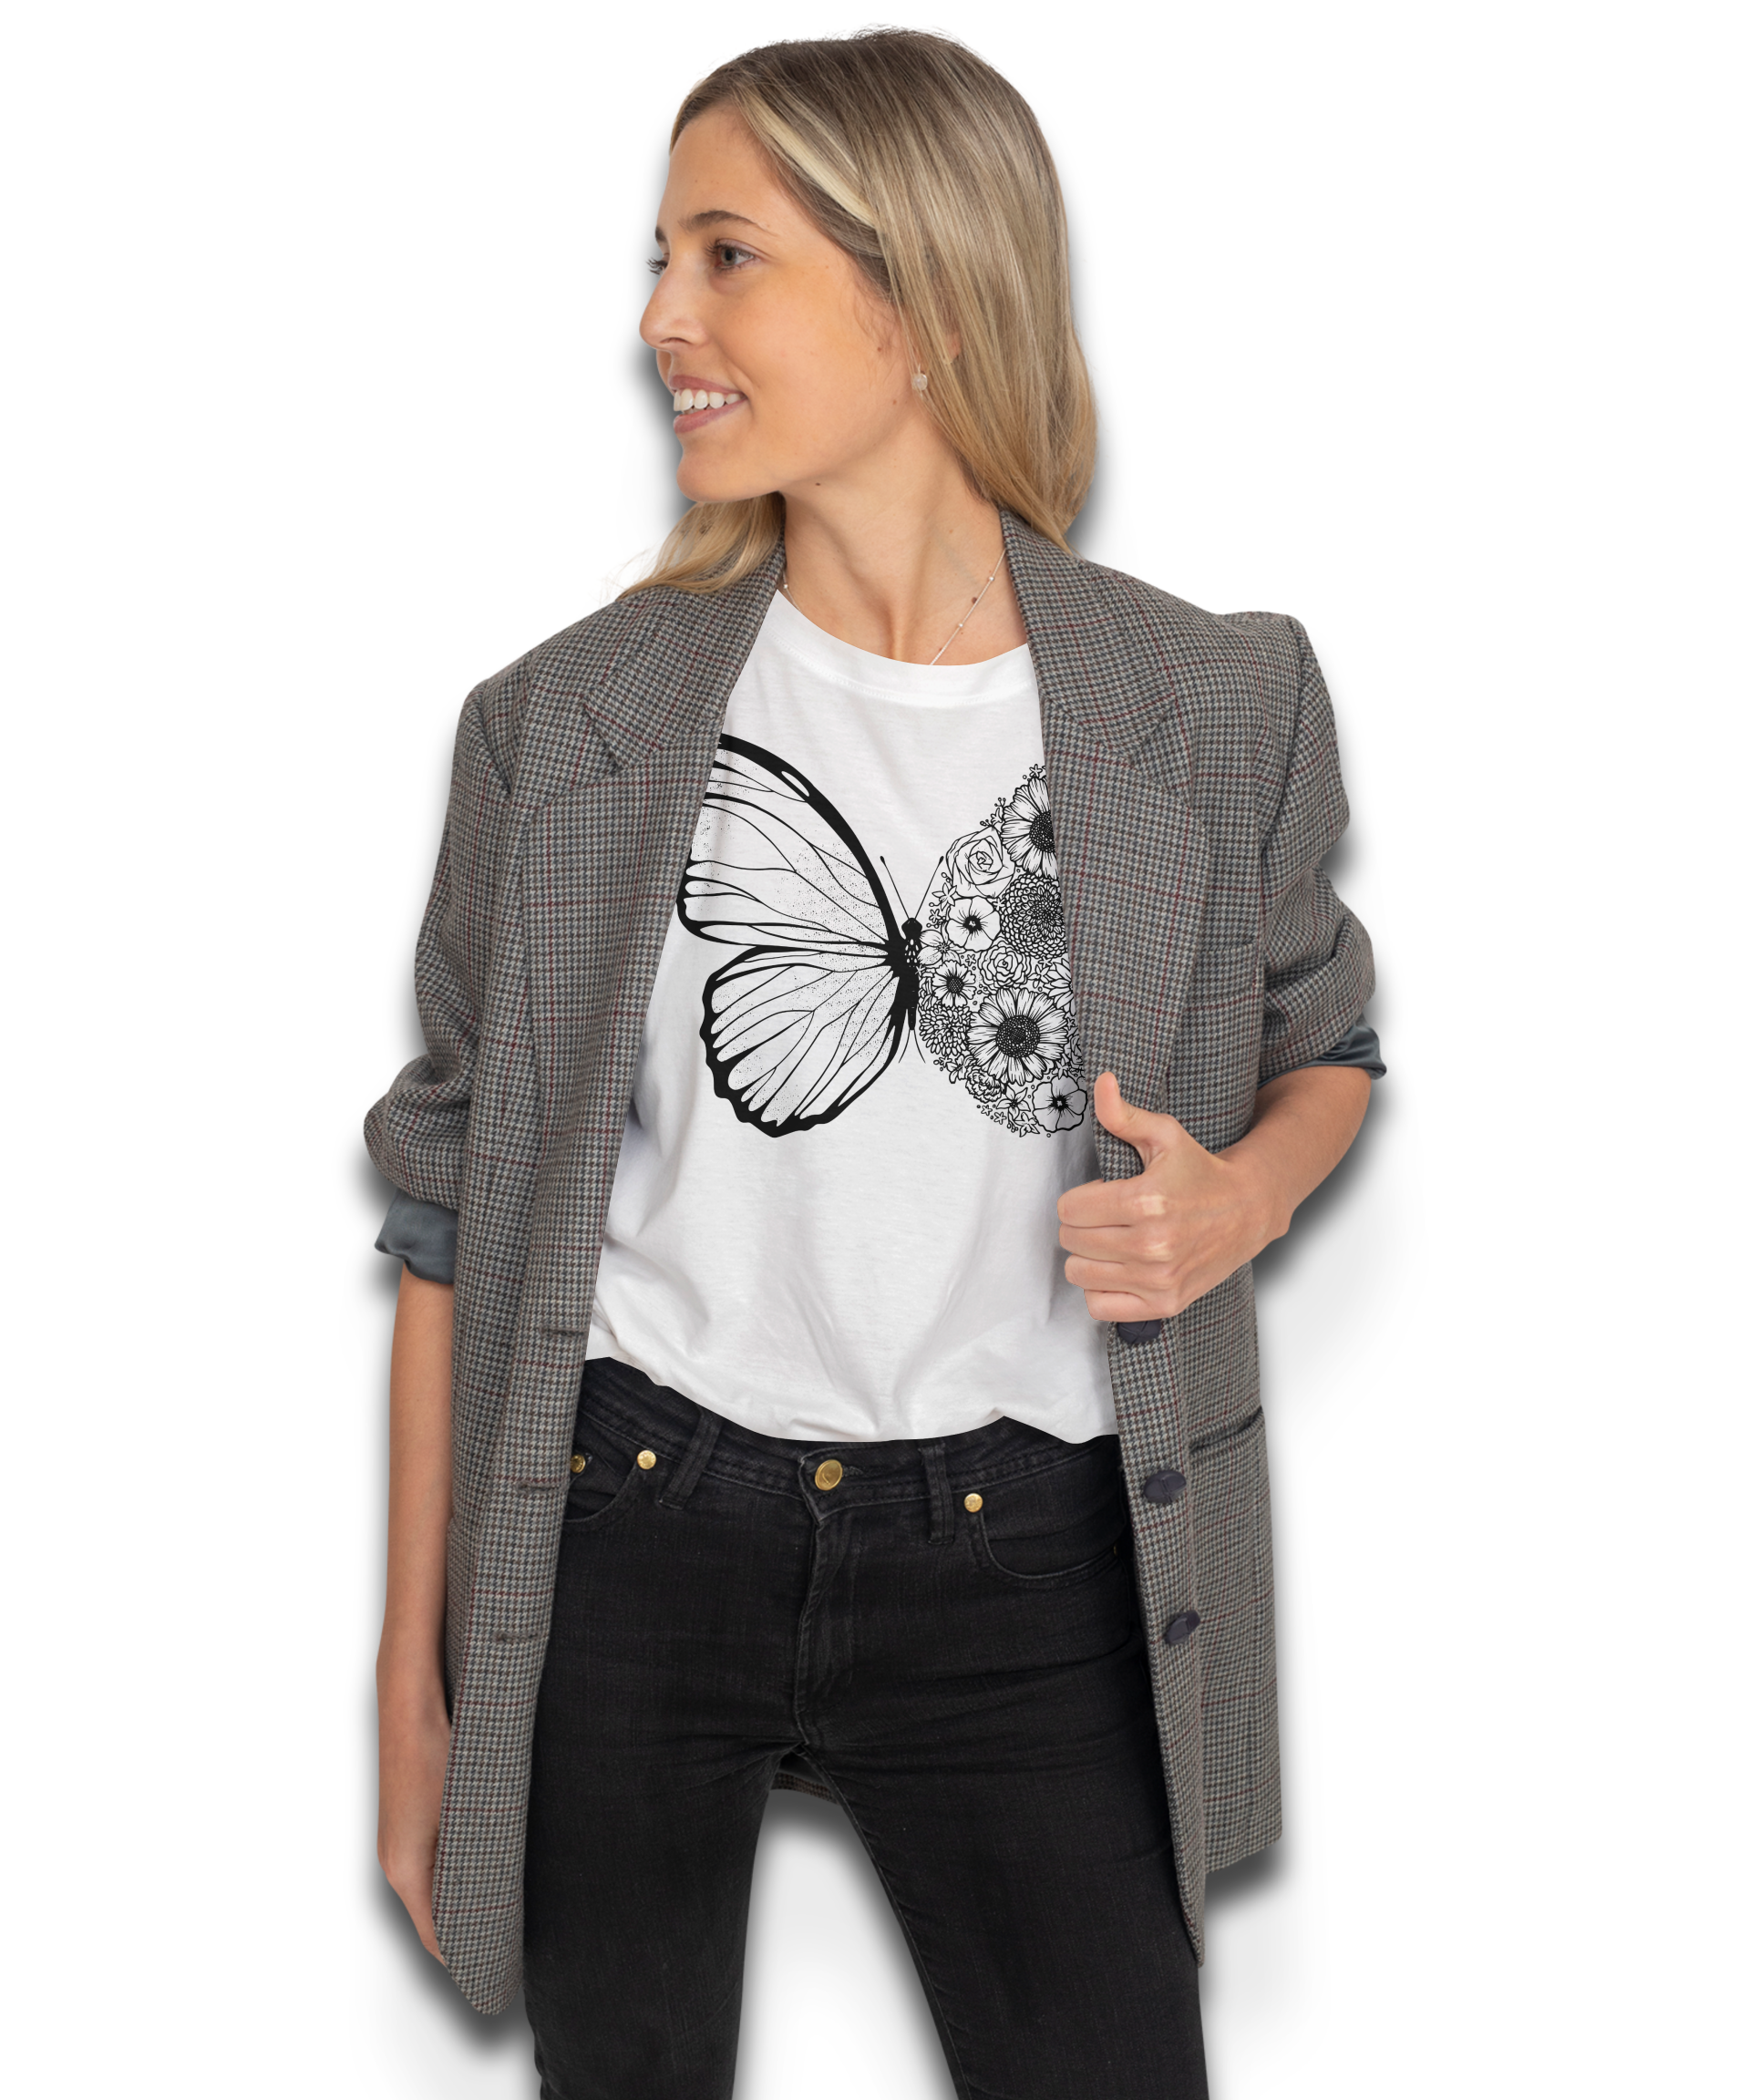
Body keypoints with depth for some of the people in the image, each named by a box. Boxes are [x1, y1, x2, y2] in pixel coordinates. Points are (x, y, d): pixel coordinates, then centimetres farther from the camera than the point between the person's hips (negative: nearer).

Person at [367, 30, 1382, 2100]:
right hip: (626, 1529, 0)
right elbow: (455, 1204, 2)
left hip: (1022, 1562, 0)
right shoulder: (568, 722, -4)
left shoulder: (1219, 708, -3)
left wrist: (1241, 1198, -9)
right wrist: (415, 1672, 3)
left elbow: (1321, 1036, 15)